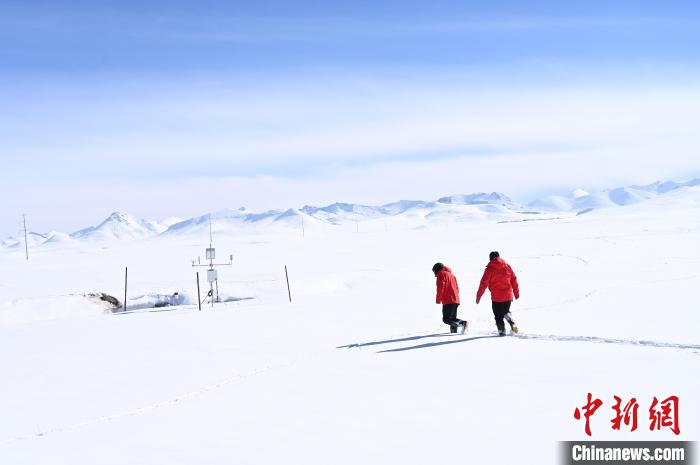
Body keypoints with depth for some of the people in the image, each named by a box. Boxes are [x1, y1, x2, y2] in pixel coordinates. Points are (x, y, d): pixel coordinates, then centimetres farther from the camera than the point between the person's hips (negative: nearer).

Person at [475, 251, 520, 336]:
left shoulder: (489, 269, -8)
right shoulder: (507, 266, 4)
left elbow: (483, 283, -8)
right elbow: (514, 280, 10)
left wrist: (478, 296, 0)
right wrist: (516, 292, 21)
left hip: (496, 297, -4)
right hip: (508, 296, 4)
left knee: (498, 316, 9)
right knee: (506, 311, 24)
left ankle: (502, 331, 5)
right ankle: (512, 323, 2)